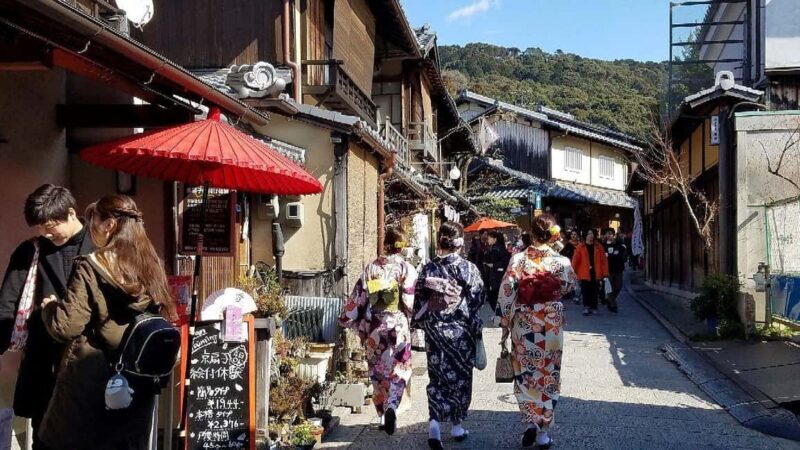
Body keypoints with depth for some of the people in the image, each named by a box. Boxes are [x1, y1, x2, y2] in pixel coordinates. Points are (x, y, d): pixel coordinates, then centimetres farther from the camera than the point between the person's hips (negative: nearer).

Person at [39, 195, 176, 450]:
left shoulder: (91, 268, -13)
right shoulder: (152, 267, 4)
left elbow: (65, 326, -14)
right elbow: (164, 320, 12)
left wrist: (48, 307, 4)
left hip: (91, 384, -5)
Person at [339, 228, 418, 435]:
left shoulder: (371, 267, 1)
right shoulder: (407, 269, -6)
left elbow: (358, 296, 3)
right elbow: (412, 301, -10)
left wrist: (348, 319, 13)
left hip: (373, 327, 3)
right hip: (398, 325, -2)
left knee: (377, 371, 15)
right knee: (399, 369, 6)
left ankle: (383, 415, 21)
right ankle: (391, 405, -18)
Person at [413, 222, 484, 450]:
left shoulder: (428, 269, -4)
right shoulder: (469, 269, -9)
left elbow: (419, 301, 0)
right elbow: (477, 301, -6)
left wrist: (423, 325, 13)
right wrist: (476, 331, 4)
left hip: (435, 331, 1)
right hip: (461, 332, -1)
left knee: (437, 377, 9)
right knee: (461, 377, 13)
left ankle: (434, 421, -9)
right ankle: (457, 426, 21)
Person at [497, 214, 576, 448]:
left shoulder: (518, 259, -10)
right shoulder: (562, 261, -8)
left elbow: (506, 294, -8)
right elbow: (570, 286, 10)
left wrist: (506, 324, 2)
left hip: (524, 324, 0)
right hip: (551, 325, 0)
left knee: (525, 374, 15)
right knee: (548, 376, 10)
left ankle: (530, 421, 3)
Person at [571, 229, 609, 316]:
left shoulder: (599, 247, 5)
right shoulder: (580, 247, -2)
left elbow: (604, 260, 3)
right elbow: (575, 261, -2)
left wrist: (605, 273, -1)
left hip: (596, 274, 2)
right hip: (585, 274, -2)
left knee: (594, 292, 8)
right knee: (586, 292, -2)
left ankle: (593, 308, 18)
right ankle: (586, 308, 1)